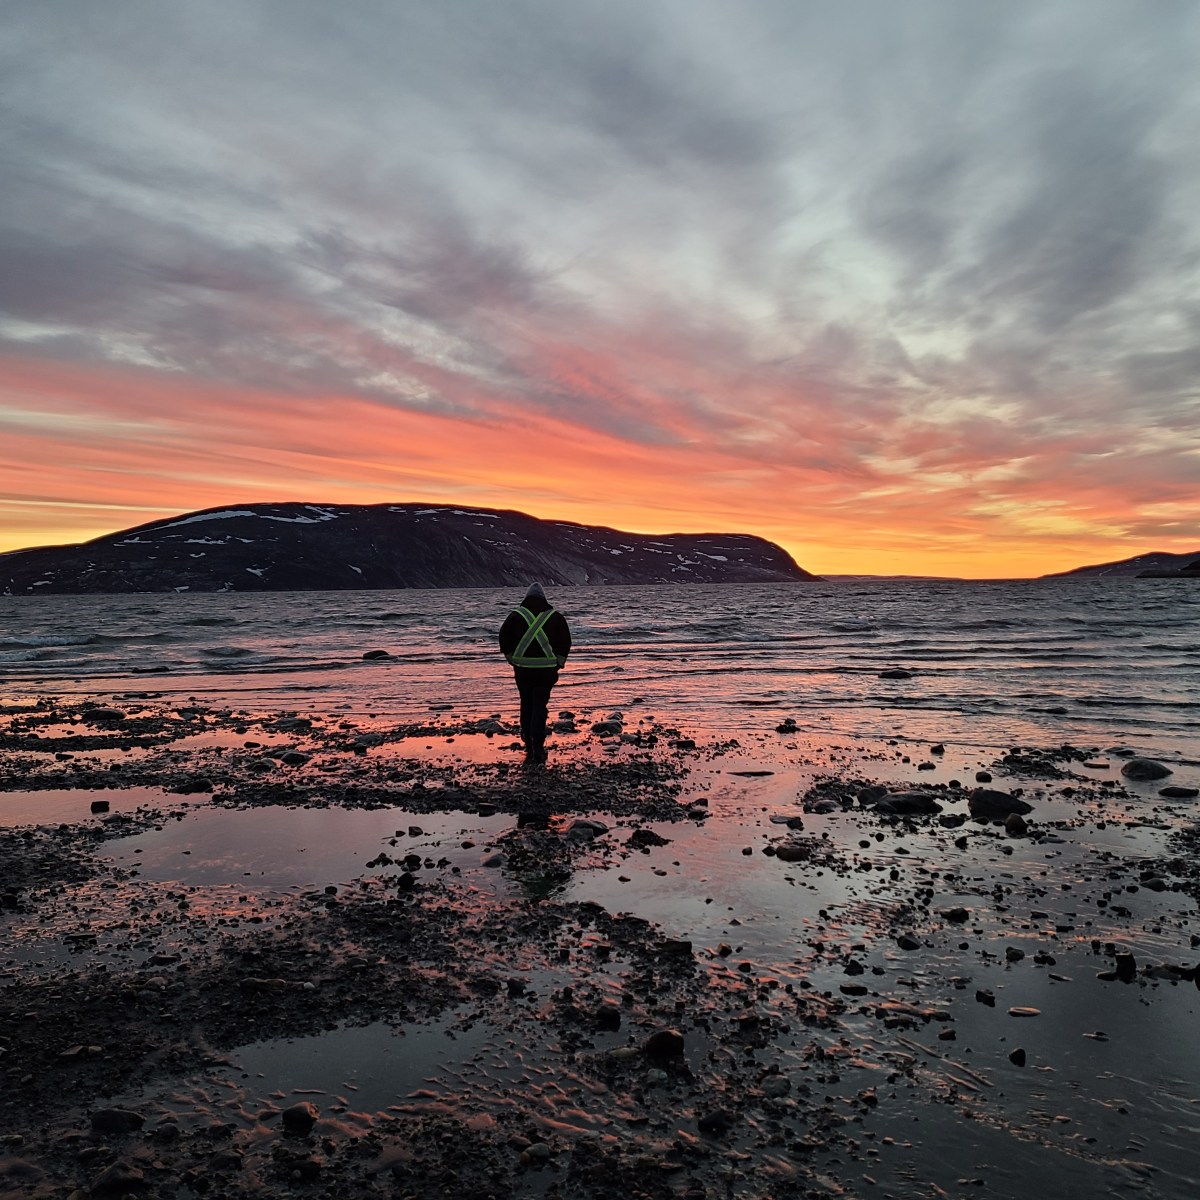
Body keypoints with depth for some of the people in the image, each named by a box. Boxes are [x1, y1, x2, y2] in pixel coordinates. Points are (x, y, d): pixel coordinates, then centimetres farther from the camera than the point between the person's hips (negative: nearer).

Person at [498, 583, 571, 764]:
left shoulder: (516, 615, 3)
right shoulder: (555, 616, 3)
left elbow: (504, 638, -2)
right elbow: (565, 641, 0)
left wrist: (512, 660, 7)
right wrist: (557, 664, 8)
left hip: (522, 667, 1)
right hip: (545, 668, -1)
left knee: (526, 705, 16)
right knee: (540, 706, 1)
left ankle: (529, 744, 23)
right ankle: (538, 747, -10)